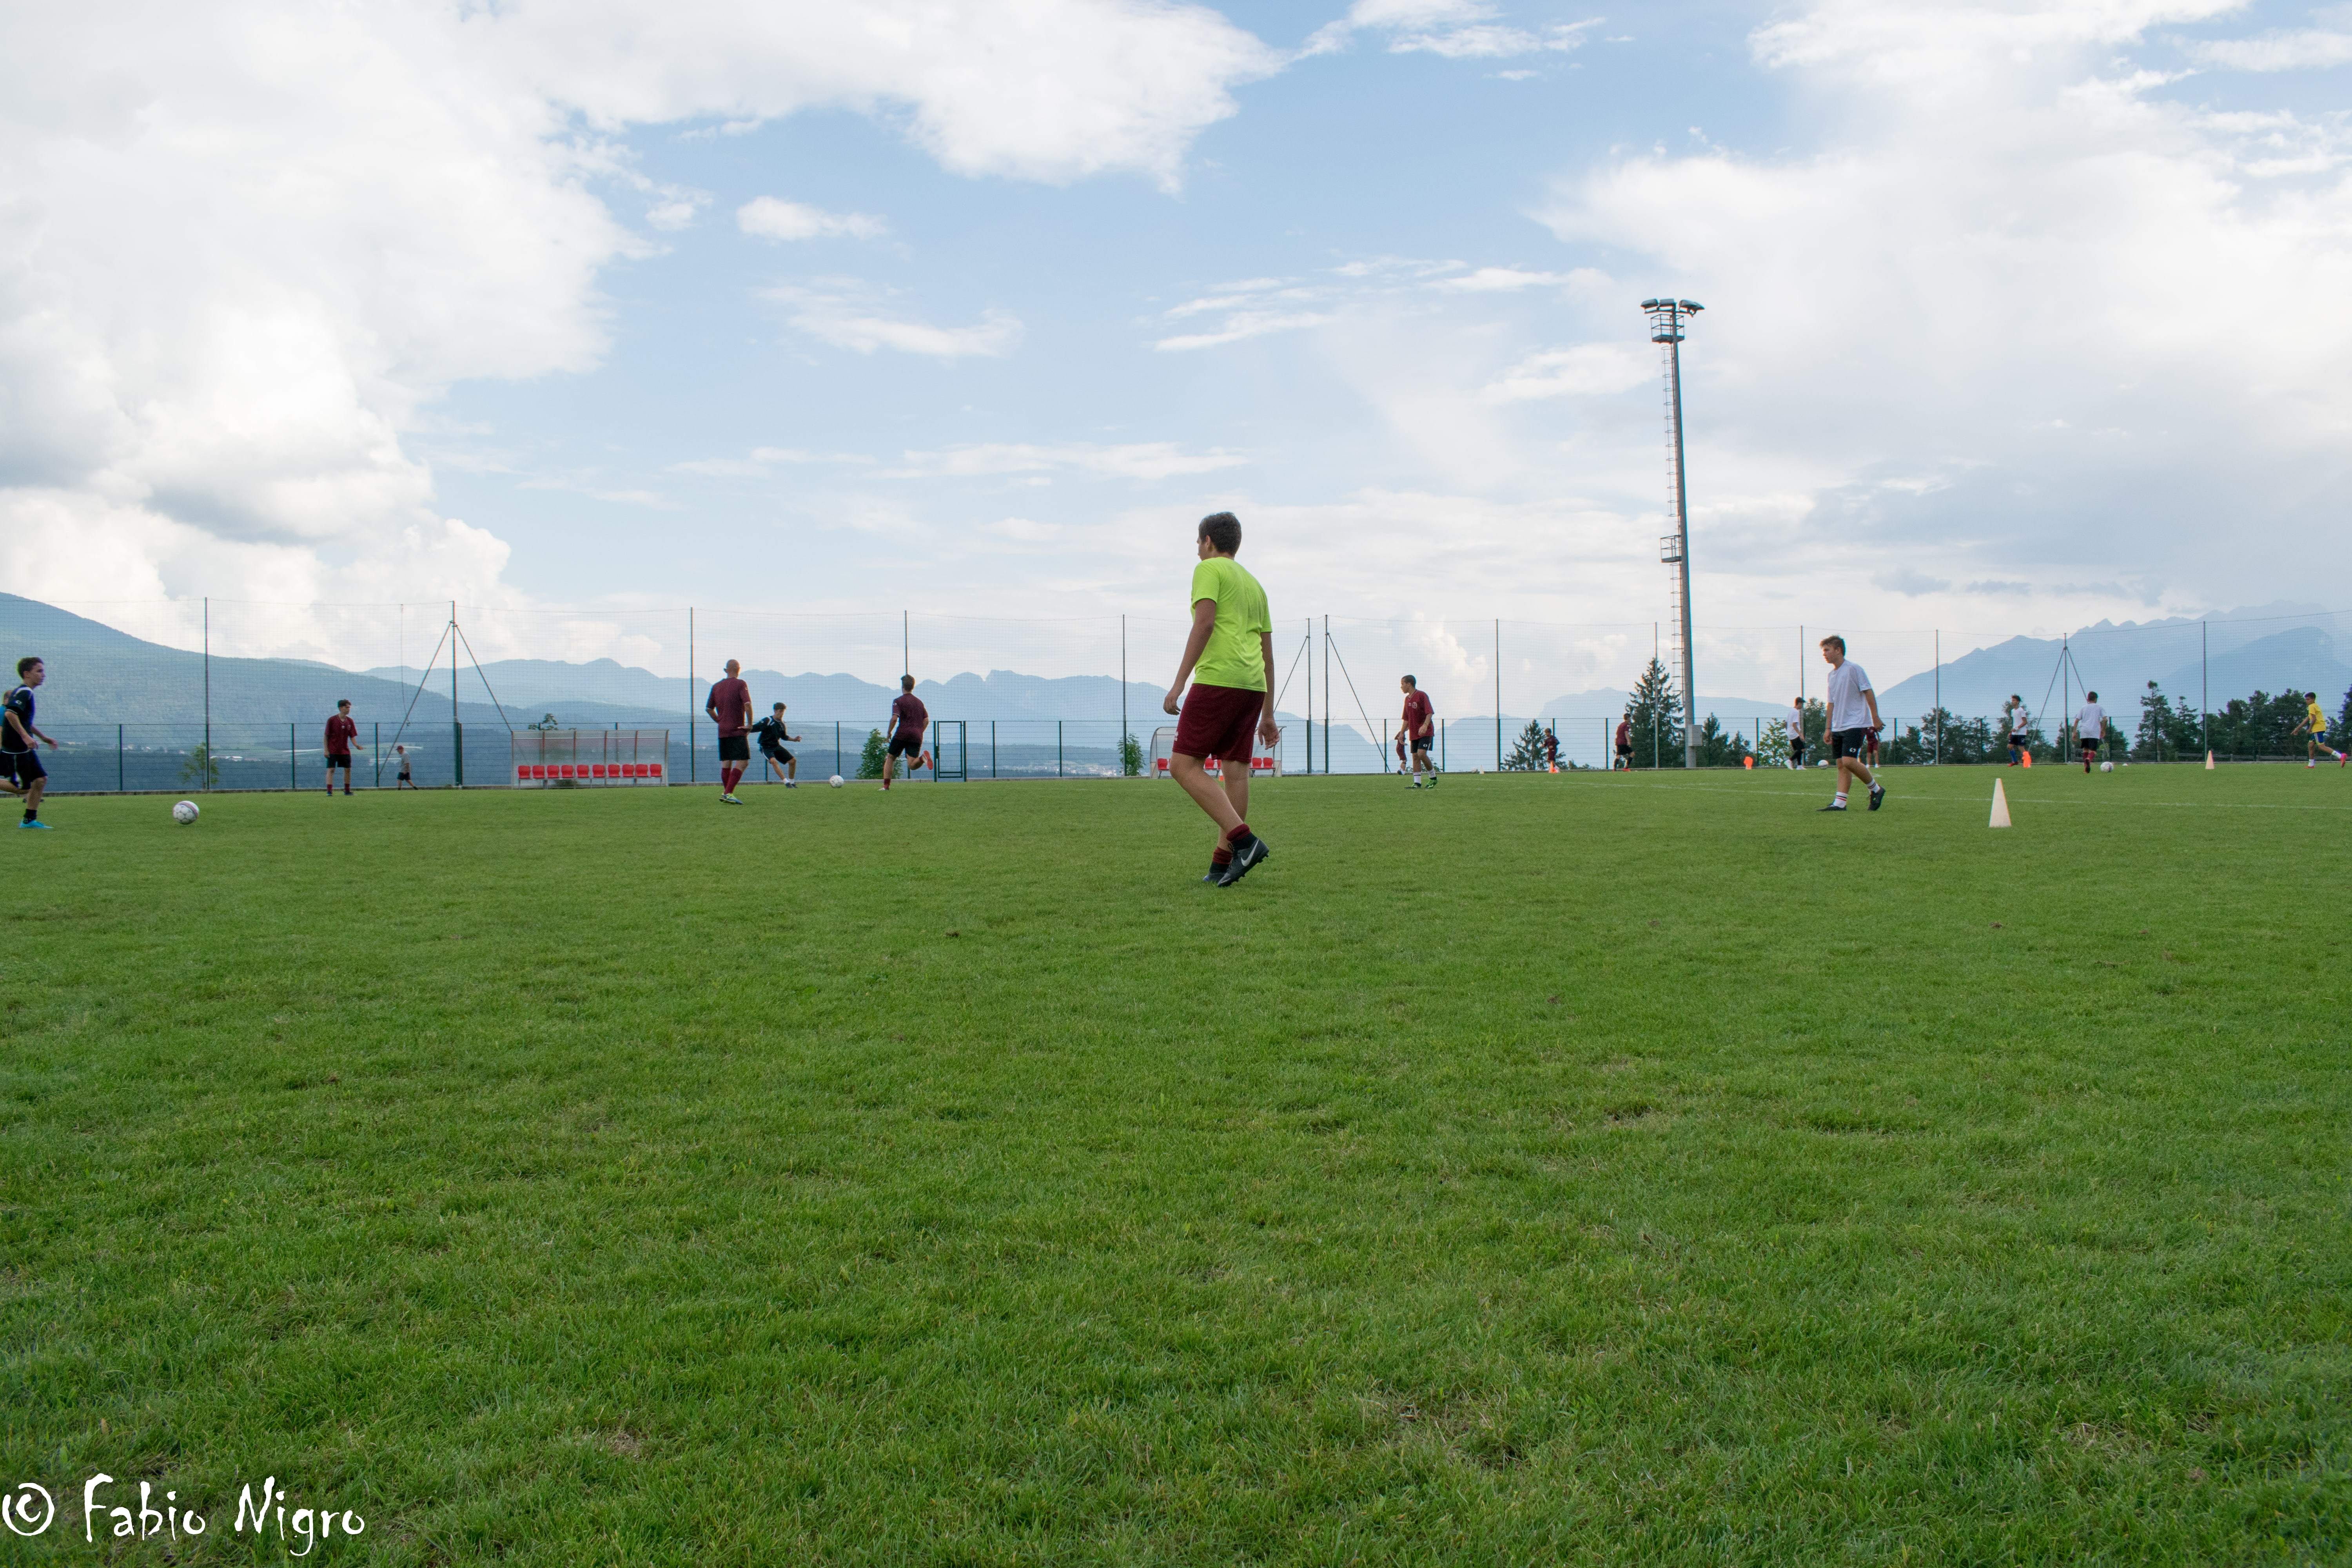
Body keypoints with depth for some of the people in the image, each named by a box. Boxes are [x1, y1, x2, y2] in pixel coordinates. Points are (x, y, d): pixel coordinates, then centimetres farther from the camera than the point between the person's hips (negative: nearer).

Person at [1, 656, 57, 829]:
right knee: (23, 788, -10)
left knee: (41, 779, 6)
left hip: (25, 748, 10)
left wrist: (43, 738, 33)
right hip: (16, 748, -10)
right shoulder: (24, 692, -14)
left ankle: (30, 820, 10)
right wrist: (25, 736, -31)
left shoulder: (25, 692, 17)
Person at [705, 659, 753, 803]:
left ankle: (726, 793, 16)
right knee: (743, 762, -8)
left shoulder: (716, 686, 12)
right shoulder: (740, 684, -6)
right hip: (738, 731, -7)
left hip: (722, 732, 7)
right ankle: (728, 793, -18)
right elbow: (747, 704, -18)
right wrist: (750, 724, -11)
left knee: (726, 763, 13)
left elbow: (709, 709, 17)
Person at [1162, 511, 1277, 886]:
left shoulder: (1209, 569, 3)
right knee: (1235, 770, 6)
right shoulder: (1254, 584, 26)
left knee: (1184, 765, -8)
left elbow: (1204, 623, -13)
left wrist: (1179, 683, -16)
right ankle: (1223, 861, 2)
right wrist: (1267, 714, 25)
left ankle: (1244, 840, -20)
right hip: (1253, 686, 8)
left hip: (1218, 679, -8)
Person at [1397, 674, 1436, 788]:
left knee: (1421, 754, -19)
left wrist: (1425, 725, -33)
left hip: (1426, 732, -8)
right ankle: (1417, 783, 3)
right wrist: (1402, 733, 16)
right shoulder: (1407, 699, 14)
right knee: (1415, 756, 2)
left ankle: (1433, 777, -2)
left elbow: (1430, 713, -18)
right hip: (1414, 734, 8)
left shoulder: (1422, 695, -10)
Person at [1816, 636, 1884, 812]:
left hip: (1856, 725, -8)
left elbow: (1869, 693, -9)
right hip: (1838, 728, 8)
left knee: (1849, 761, -17)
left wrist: (1875, 719, -11)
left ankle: (1876, 789, 1)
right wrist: (1829, 728, 19)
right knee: (1841, 765, 5)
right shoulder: (1832, 674, 15)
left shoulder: (1853, 669, -9)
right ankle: (1839, 803, 3)